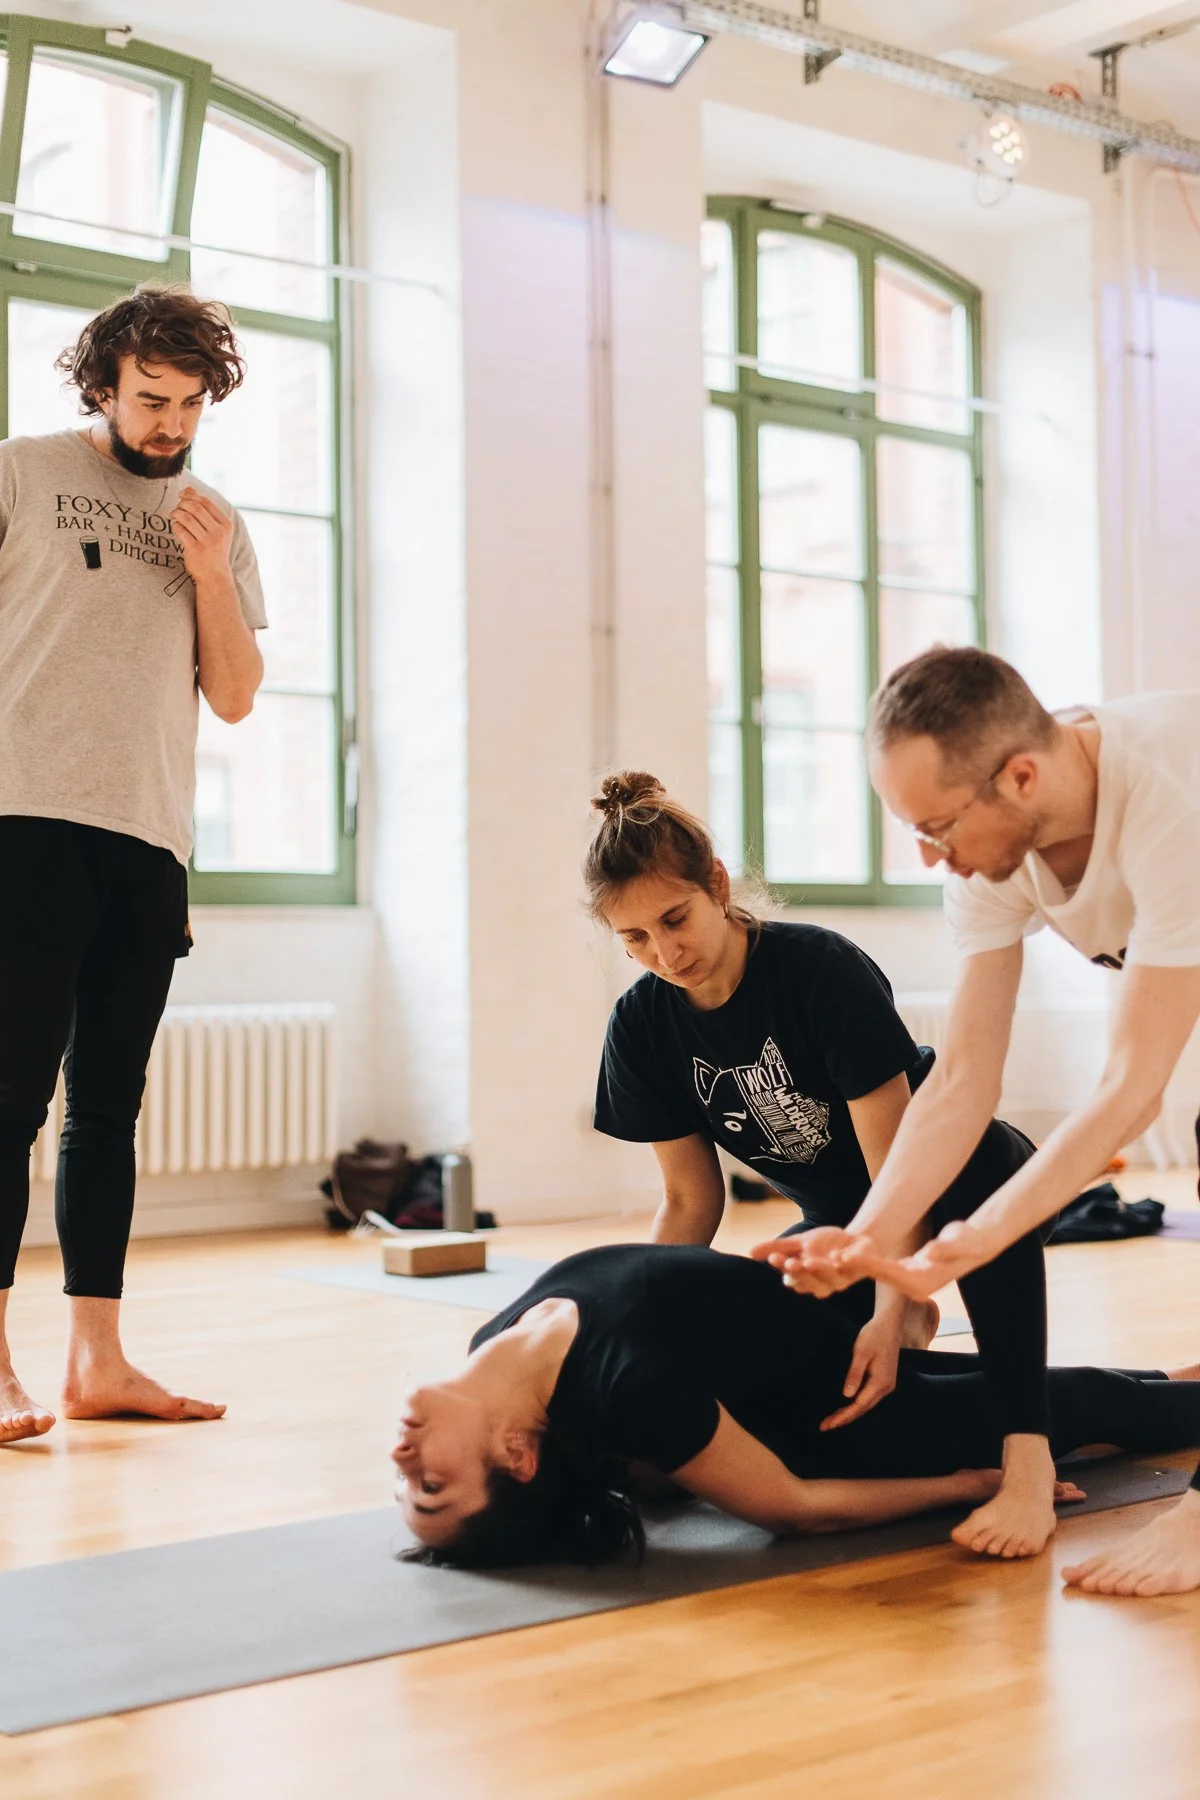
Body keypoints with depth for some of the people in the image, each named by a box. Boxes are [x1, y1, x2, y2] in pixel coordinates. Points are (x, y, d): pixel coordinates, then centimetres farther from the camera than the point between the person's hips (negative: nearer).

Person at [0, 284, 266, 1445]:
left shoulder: (218, 526, 17)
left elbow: (235, 698, 14)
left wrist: (212, 577, 0)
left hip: (150, 839, 5)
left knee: (108, 1105, 7)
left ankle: (96, 1359, 11)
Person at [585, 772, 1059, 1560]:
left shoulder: (824, 969, -30)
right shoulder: (642, 1027, -14)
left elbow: (898, 1168, -29)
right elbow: (691, 1203, -6)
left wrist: (887, 1316, -39)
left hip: (953, 1180, -6)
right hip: (838, 1219, 6)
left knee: (992, 1171, -40)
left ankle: (1028, 1453, -40)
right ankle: (906, 1332, 21)